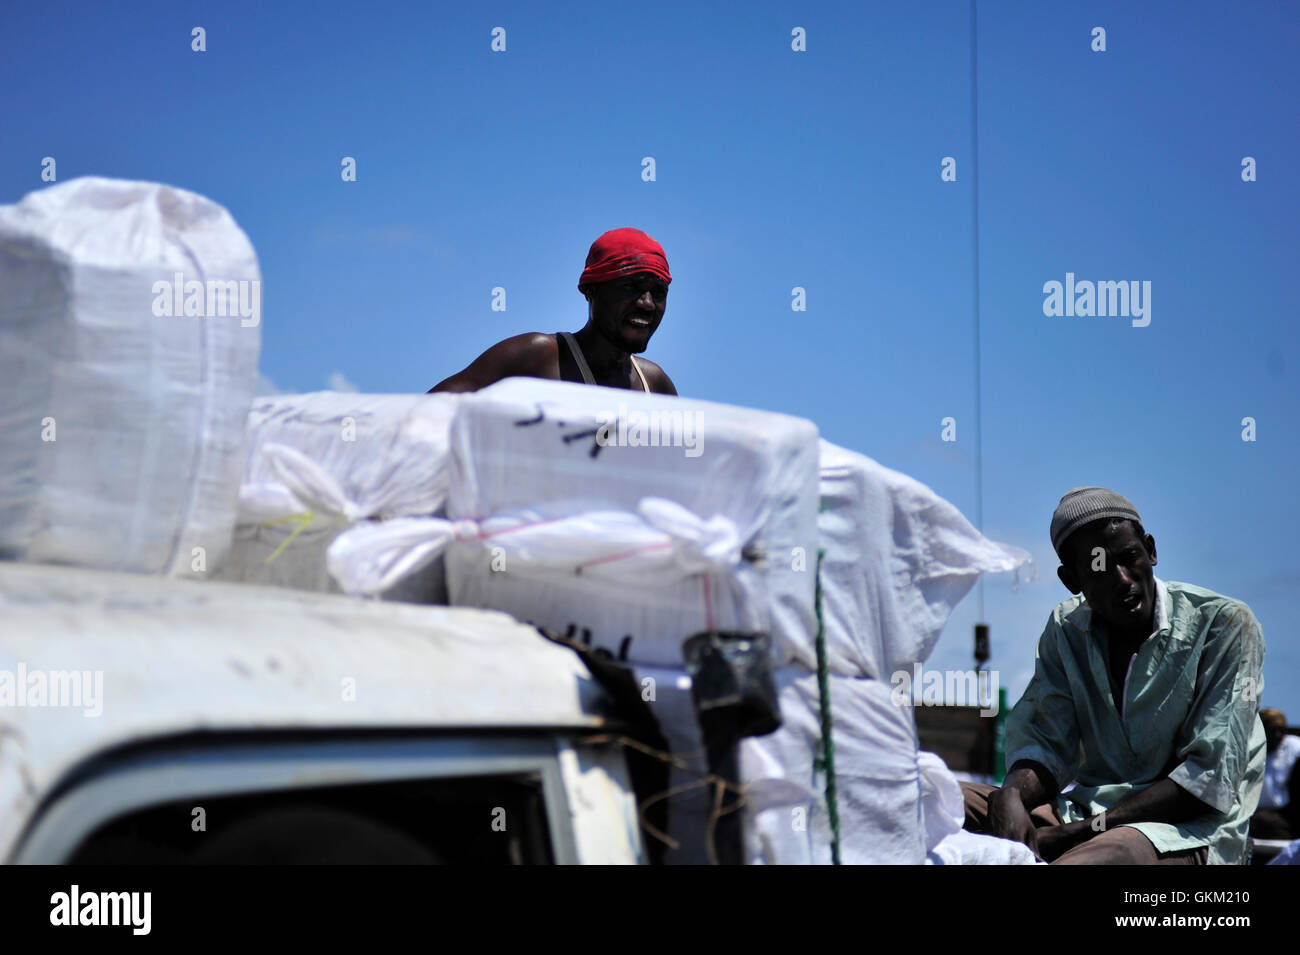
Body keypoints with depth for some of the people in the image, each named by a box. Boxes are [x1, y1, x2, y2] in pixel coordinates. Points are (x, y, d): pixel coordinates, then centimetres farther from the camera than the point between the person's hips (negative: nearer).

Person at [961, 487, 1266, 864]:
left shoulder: (1225, 624, -6)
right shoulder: (1066, 630, 11)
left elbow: (1211, 780, -13)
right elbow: (1045, 746, 6)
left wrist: (1072, 833, -19)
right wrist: (1009, 797, -22)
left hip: (1189, 831, -6)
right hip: (1087, 816, 6)